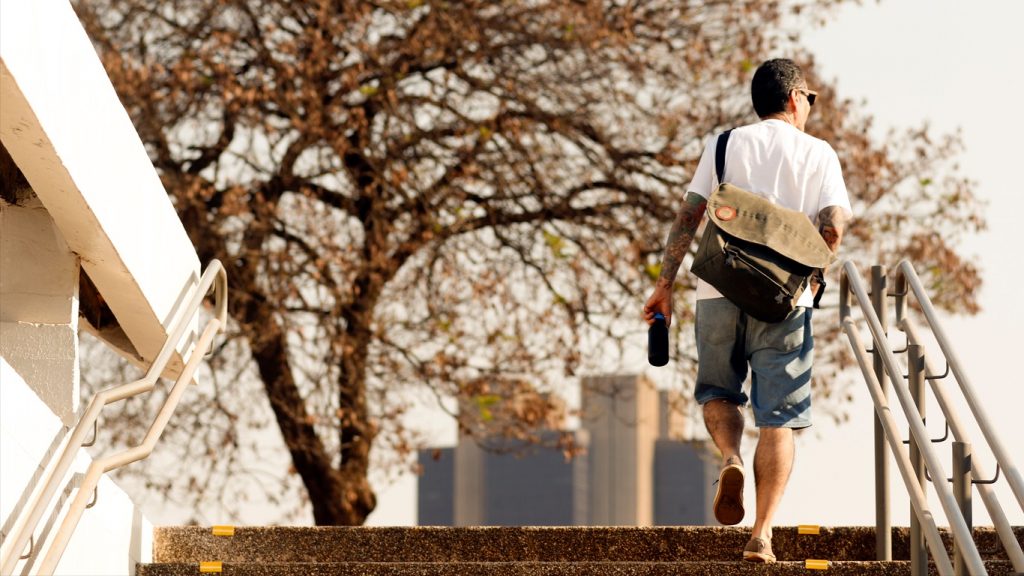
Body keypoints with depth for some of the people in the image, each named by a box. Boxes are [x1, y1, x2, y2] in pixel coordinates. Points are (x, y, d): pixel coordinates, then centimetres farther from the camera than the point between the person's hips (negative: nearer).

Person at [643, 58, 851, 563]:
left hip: (720, 291, 1)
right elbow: (833, 228, -6)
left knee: (717, 390, 21)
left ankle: (731, 458, -9)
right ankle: (762, 535, -3)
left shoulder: (726, 145, 9)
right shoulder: (818, 153, 6)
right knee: (778, 417, 4)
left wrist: (665, 284, 3)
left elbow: (688, 216, 1)